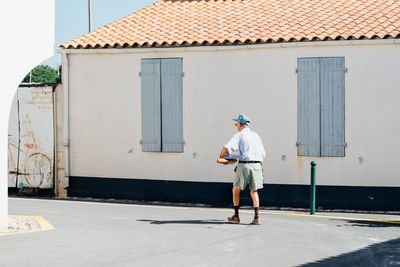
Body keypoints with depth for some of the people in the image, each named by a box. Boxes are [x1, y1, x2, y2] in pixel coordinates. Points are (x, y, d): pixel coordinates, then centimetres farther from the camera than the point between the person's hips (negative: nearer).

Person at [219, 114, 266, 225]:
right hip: (257, 165, 4)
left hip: (244, 165, -4)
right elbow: (263, 154, 17)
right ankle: (257, 217, -4)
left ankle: (236, 216, 12)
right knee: (254, 191, 9)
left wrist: (221, 156, 6)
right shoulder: (256, 135, 17)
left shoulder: (239, 135, 1)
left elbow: (227, 147, -11)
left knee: (236, 189, 11)